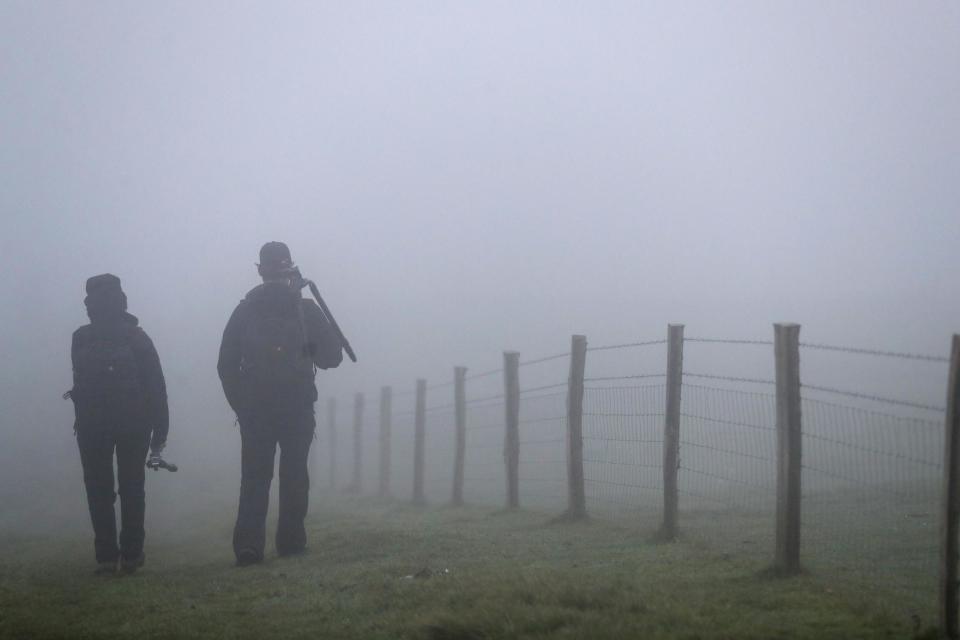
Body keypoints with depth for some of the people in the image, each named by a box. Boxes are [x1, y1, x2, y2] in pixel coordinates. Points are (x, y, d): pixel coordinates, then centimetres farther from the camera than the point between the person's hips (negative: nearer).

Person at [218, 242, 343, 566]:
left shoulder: (244, 311, 2)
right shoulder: (306, 309, -4)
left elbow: (226, 365, 3)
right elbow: (331, 356, -1)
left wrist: (241, 406, 11)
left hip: (254, 410, 1)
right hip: (297, 408, -1)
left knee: (254, 478, 3)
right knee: (294, 476, 9)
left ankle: (248, 543, -9)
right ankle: (290, 540, 10)